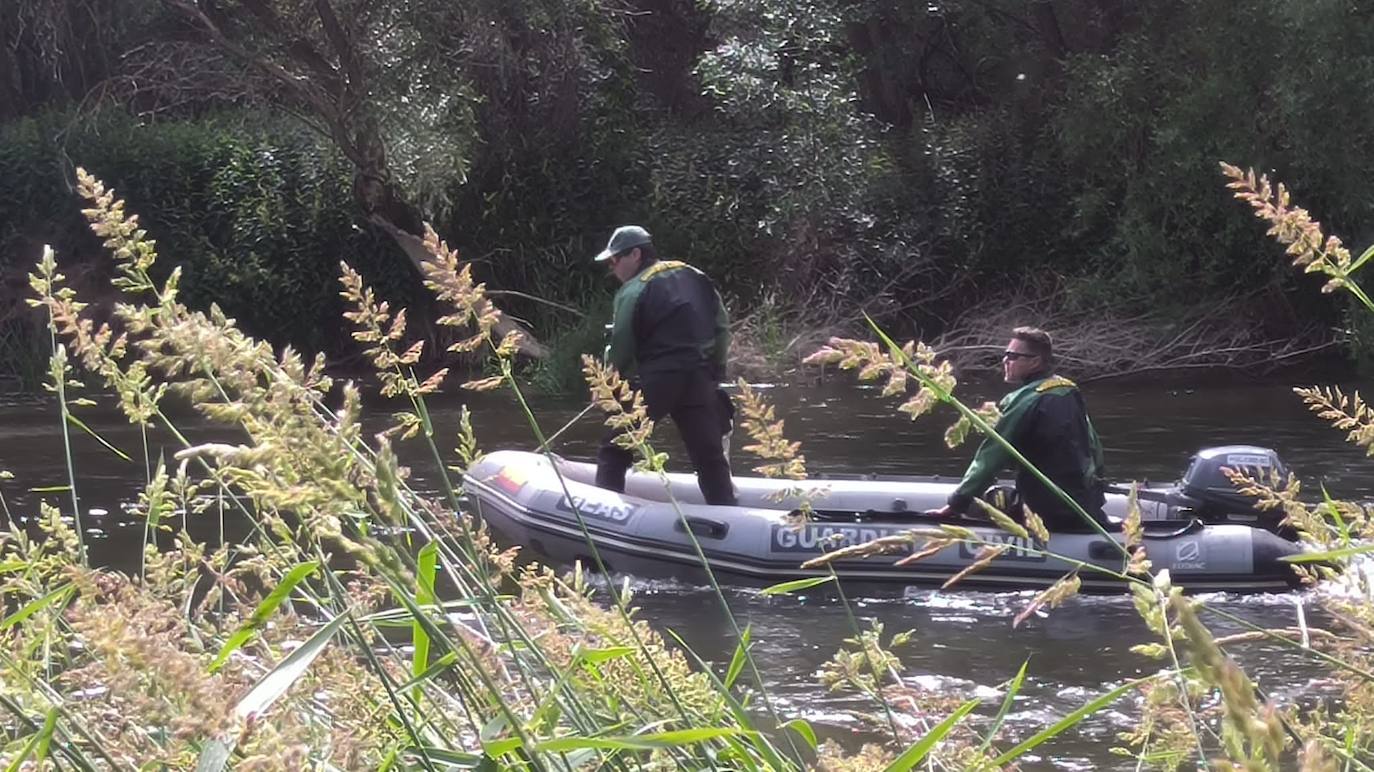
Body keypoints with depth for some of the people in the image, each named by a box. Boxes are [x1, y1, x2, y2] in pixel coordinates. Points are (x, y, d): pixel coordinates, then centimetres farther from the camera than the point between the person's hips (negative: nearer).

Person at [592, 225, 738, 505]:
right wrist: (715, 371, 19)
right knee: (710, 456, 10)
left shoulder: (633, 291, -5)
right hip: (700, 380, 5)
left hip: (655, 380, -5)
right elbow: (722, 327, 13)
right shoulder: (696, 278, 13)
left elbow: (622, 350, -6)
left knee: (614, 451, 7)